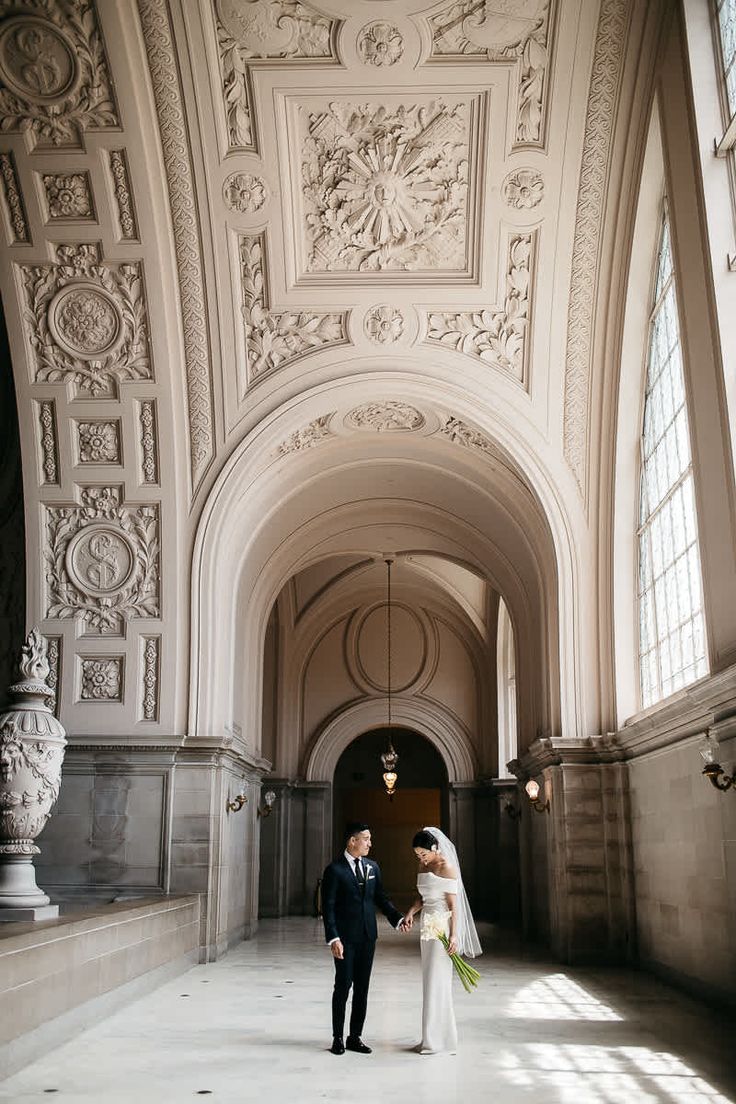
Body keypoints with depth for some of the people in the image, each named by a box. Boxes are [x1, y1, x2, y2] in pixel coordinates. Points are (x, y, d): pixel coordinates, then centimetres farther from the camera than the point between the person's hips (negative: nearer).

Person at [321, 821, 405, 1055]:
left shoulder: (372, 867, 9)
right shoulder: (335, 870, -9)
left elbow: (381, 898, 13)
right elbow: (328, 907, -11)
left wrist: (397, 919, -2)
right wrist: (333, 938, -19)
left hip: (367, 936, 5)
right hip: (345, 938, -5)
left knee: (362, 987, 9)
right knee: (343, 985, 1)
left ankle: (355, 1037, 19)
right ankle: (338, 1038, 14)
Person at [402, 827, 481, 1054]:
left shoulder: (446, 867, -12)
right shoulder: (423, 866, 11)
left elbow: (453, 904, -14)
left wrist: (454, 935, -18)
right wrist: (411, 912, -1)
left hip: (442, 927, -8)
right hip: (428, 926, 8)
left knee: (437, 981, -5)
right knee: (430, 981, 11)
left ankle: (441, 1040, 3)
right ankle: (431, 1039, 18)